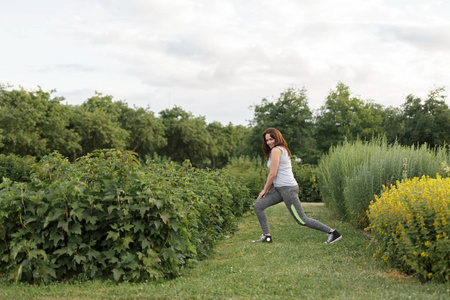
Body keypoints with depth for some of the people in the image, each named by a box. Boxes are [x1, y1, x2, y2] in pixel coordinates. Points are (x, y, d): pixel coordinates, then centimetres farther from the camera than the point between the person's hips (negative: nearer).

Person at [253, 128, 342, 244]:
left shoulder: (276, 150, -12)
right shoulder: (283, 150, 17)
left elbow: (272, 174, -15)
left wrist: (265, 190, -2)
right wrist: (267, 190, 16)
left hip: (288, 189, -10)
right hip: (280, 188, 10)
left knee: (302, 220, -7)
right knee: (258, 205, 5)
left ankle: (333, 233, -2)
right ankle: (266, 236, 6)